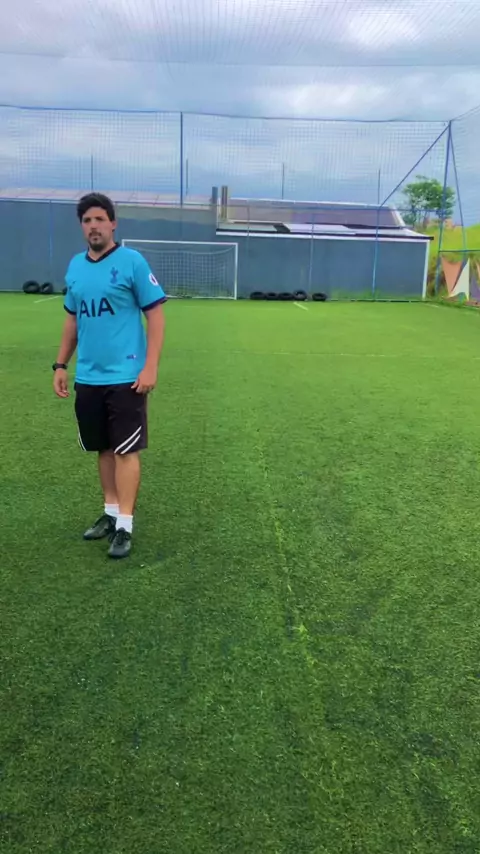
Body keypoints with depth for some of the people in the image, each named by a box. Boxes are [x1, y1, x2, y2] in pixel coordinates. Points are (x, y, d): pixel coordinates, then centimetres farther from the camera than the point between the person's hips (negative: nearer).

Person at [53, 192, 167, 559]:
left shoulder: (132, 261, -7)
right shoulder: (75, 266, 11)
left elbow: (156, 315, -8)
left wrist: (150, 367, -16)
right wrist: (61, 365, 13)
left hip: (126, 377, -5)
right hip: (88, 378, 6)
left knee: (125, 451, -2)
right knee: (104, 449, 14)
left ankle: (125, 525, 7)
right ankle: (110, 513, 27)